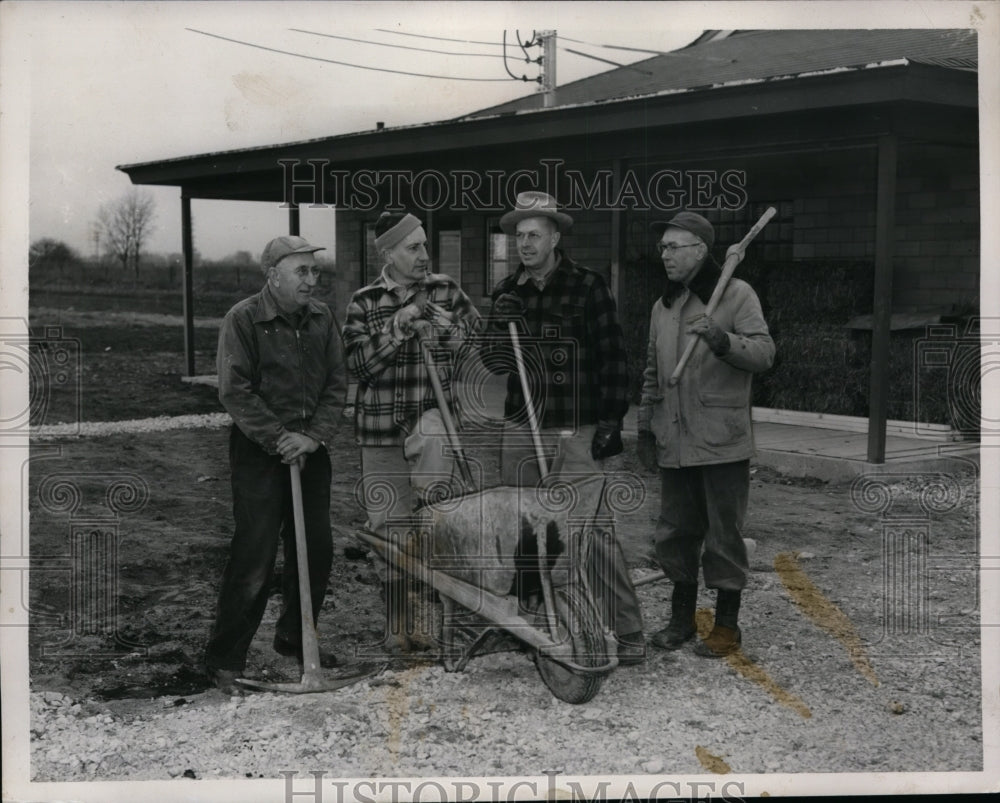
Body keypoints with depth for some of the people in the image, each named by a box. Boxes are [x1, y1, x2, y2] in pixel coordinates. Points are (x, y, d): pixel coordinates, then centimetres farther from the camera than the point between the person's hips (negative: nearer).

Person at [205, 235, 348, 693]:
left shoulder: (322, 319, 7)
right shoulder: (243, 320, -10)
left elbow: (336, 383, 5)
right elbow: (235, 393, -13)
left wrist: (314, 437, -9)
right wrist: (280, 441, -16)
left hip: (311, 450, 6)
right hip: (259, 451, -6)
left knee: (316, 550, 11)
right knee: (254, 555, -7)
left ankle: (296, 639, 31)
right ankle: (224, 660, 4)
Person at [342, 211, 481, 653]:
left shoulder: (446, 291, 5)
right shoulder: (363, 302, 3)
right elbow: (359, 364, -8)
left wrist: (440, 329, -11)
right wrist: (397, 325, -17)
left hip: (432, 412, 0)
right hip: (380, 424, 1)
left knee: (432, 440, -39)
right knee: (391, 527, 5)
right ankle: (399, 627, 19)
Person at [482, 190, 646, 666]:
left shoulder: (586, 287, -3)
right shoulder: (508, 292, 11)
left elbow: (613, 358, -4)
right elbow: (494, 363, 14)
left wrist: (611, 421, -9)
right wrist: (500, 333, -7)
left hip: (575, 431, -5)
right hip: (519, 430, 5)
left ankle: (627, 632, -3)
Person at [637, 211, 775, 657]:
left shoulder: (736, 294, -5)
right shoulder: (663, 306, 15)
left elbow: (764, 353, -13)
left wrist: (722, 339, -30)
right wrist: (646, 428, 18)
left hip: (722, 442, -6)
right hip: (674, 443, 6)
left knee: (724, 533, 2)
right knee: (675, 532, 13)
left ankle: (727, 625, 14)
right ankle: (682, 617, 27)